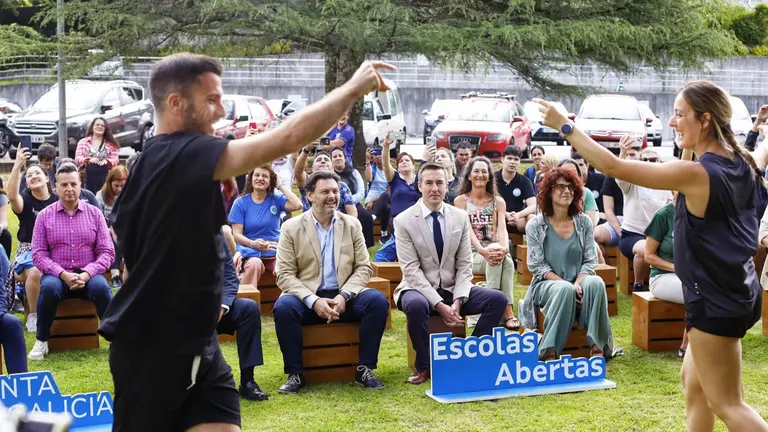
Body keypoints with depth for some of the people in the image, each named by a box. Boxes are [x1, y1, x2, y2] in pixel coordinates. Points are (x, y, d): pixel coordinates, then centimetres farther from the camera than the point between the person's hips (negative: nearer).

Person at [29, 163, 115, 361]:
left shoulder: (94, 213, 5)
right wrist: (62, 274, -17)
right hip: (57, 275, 0)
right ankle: (42, 340, -14)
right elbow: (38, 254, -1)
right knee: (49, 287, -34)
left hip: (88, 275, 0)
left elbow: (107, 252, 0)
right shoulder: (45, 215, 4)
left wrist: (87, 274, -17)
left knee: (101, 287, -33)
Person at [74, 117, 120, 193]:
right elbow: (77, 159, 1)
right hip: (87, 177, 0)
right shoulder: (83, 142, 10)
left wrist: (107, 161, -19)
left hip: (105, 177, 0)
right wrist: (88, 159, -19)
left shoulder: (111, 144, 10)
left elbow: (116, 160, 2)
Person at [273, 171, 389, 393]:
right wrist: (313, 301, -21)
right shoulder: (291, 227, 0)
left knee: (378, 300, -25)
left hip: (345, 297, 2)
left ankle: (364, 369, -13)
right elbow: (284, 274, -6)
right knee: (283, 307, -33)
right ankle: (296, 374, -16)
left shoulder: (352, 224, 7)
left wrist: (343, 296, -16)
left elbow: (364, 268, 3)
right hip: (307, 298, -2)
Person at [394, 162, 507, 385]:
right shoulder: (404, 221, -8)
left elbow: (464, 265, 1)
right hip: (420, 290, -4)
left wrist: (458, 301, -16)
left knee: (498, 299, -17)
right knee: (416, 305, -38)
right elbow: (411, 270, -14)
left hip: (453, 289, 4)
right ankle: (423, 366, -15)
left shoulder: (460, 217, 3)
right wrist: (440, 305, -23)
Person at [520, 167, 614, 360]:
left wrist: (578, 283, -18)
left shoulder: (584, 222, 4)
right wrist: (564, 283, -19)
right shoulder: (536, 225, -3)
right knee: (564, 290, -37)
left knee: (595, 283, -32)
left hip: (578, 281, 2)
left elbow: (590, 261, 2)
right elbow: (537, 266, -6)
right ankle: (550, 351, -31)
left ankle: (597, 347, -29)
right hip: (548, 284, -2)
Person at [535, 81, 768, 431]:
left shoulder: (695, 173, -23)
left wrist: (564, 126, -14)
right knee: (693, 383, 21)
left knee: (728, 404, 1)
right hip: (736, 291, 9)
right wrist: (689, 147, 9)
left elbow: (612, 167, -23)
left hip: (714, 299, -9)